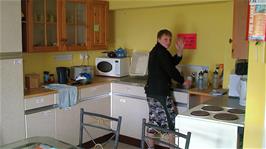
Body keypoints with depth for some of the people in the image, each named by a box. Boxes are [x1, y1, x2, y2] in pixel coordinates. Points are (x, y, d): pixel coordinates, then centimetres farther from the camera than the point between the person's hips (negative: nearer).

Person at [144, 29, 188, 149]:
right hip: (160, 92, -9)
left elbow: (172, 62, 11)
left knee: (154, 119, 14)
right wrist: (182, 81, -2)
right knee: (171, 119, 3)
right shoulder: (161, 52, -13)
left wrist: (179, 51, -3)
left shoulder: (156, 51, 17)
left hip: (151, 91, 10)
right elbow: (171, 70, -14)